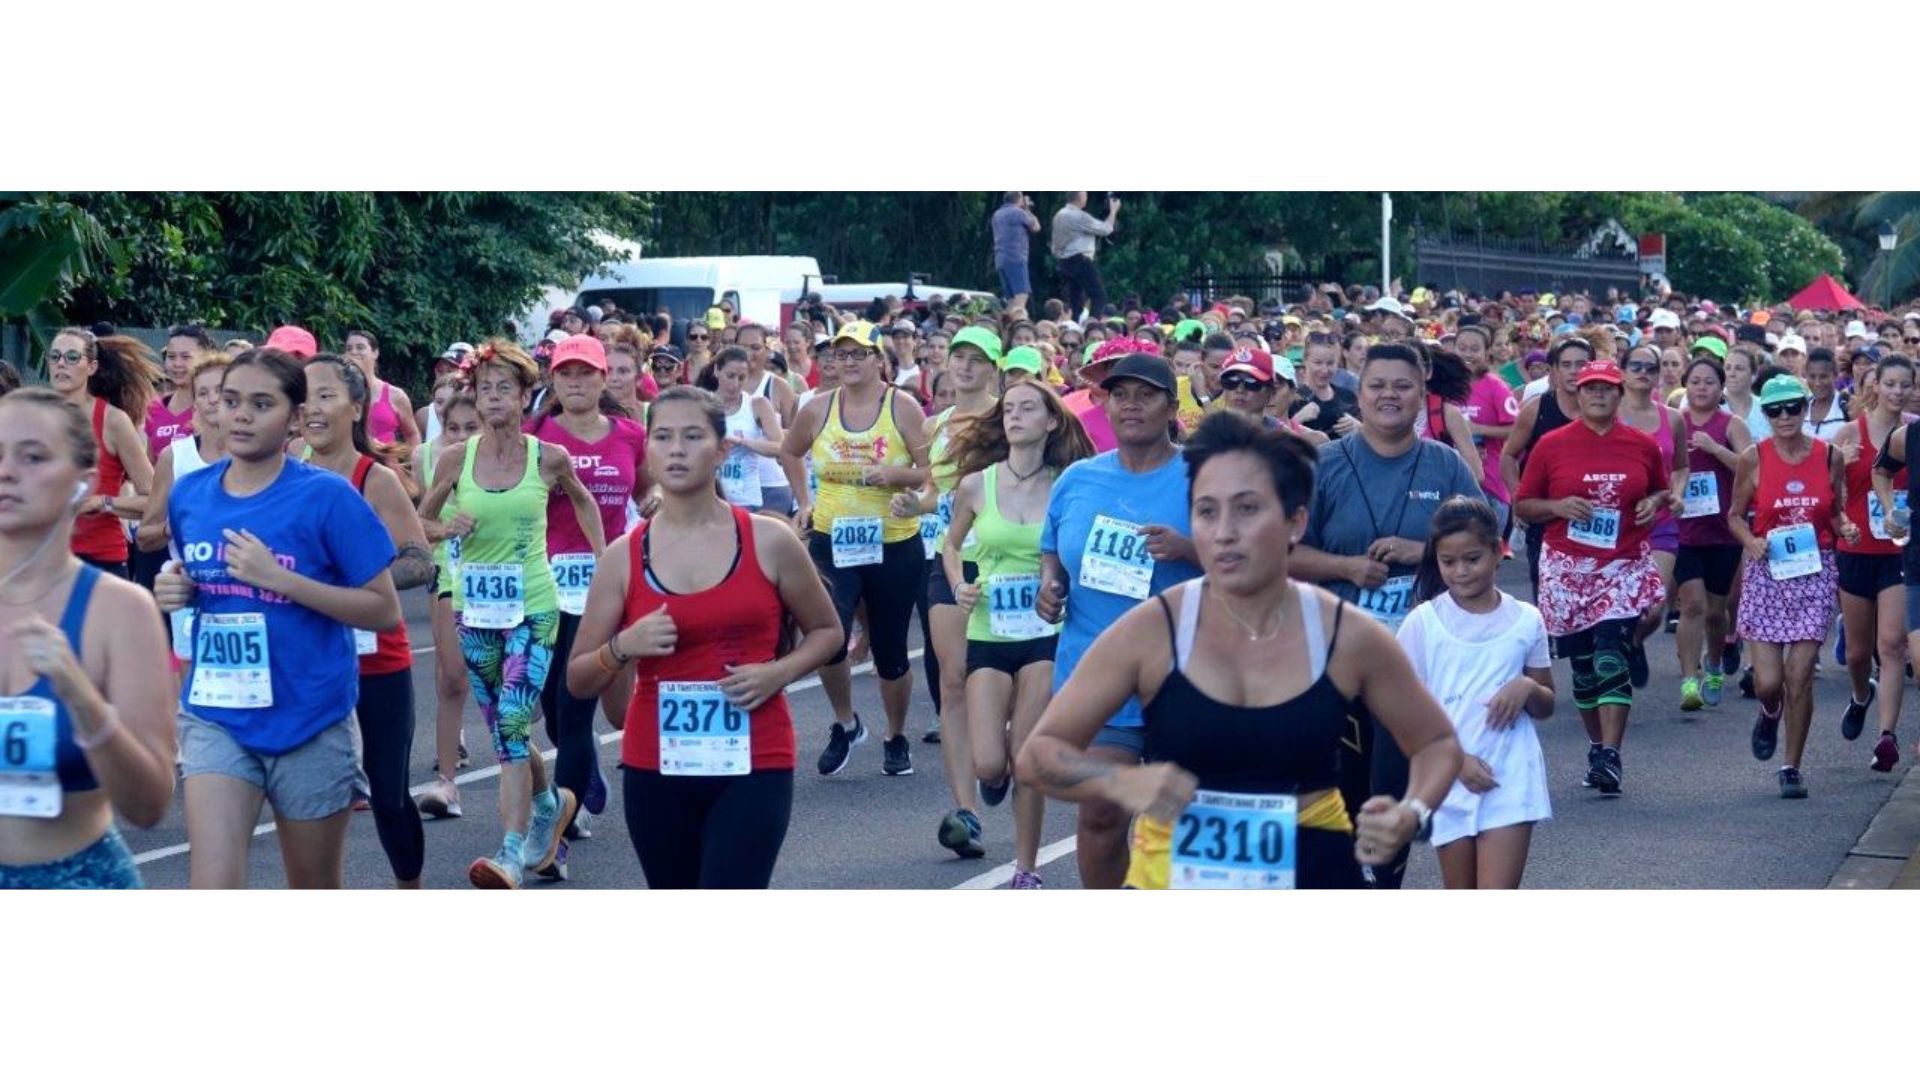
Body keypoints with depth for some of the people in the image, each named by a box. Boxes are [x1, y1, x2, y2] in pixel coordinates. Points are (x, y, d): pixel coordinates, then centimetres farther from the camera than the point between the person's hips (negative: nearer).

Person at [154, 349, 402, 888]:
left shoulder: (326, 496, -11)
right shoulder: (188, 494, 3)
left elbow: (385, 610, -11)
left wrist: (280, 578, -21)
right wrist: (173, 591, -3)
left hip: (311, 721, -3)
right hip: (215, 718, 3)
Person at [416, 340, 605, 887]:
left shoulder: (549, 458, -4)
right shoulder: (455, 458, -2)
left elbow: (582, 500, 17)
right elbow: (420, 523, 9)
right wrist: (447, 529, -12)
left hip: (533, 605, -3)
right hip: (475, 605, 3)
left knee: (512, 724, -16)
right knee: (504, 729, 15)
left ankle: (512, 853, -18)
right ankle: (551, 801, 43)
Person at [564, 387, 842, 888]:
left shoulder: (769, 542, -2)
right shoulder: (623, 556, 1)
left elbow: (827, 631, 11)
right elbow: (578, 681, 5)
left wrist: (778, 672, -8)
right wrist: (622, 648, -16)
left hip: (753, 766, -3)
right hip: (657, 769, 3)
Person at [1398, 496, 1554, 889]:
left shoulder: (1525, 620, 3)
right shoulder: (1423, 622, -1)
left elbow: (1546, 706, 12)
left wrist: (1528, 688, -11)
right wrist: (1457, 759, -13)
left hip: (1511, 781, -1)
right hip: (1448, 780, 1)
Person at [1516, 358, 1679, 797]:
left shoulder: (1643, 446, 5)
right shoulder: (1551, 445, 1)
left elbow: (1663, 489, 22)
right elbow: (1522, 505, 5)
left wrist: (1655, 502, 0)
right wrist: (1558, 506, -13)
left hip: (1625, 566, -1)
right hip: (1568, 567, 1)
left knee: (1611, 659, -14)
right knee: (1583, 665, 8)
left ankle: (1609, 757, -18)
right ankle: (1598, 743, 25)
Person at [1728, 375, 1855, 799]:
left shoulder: (1829, 457, 2)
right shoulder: (1754, 458, -2)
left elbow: (1835, 513, 14)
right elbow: (1735, 515, 6)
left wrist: (1846, 528, -8)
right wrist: (1751, 542, -13)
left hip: (1815, 573, 1)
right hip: (1766, 573, 0)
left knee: (1800, 677, -4)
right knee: (1767, 681, -5)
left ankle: (1792, 767, 11)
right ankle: (1769, 715, 33)